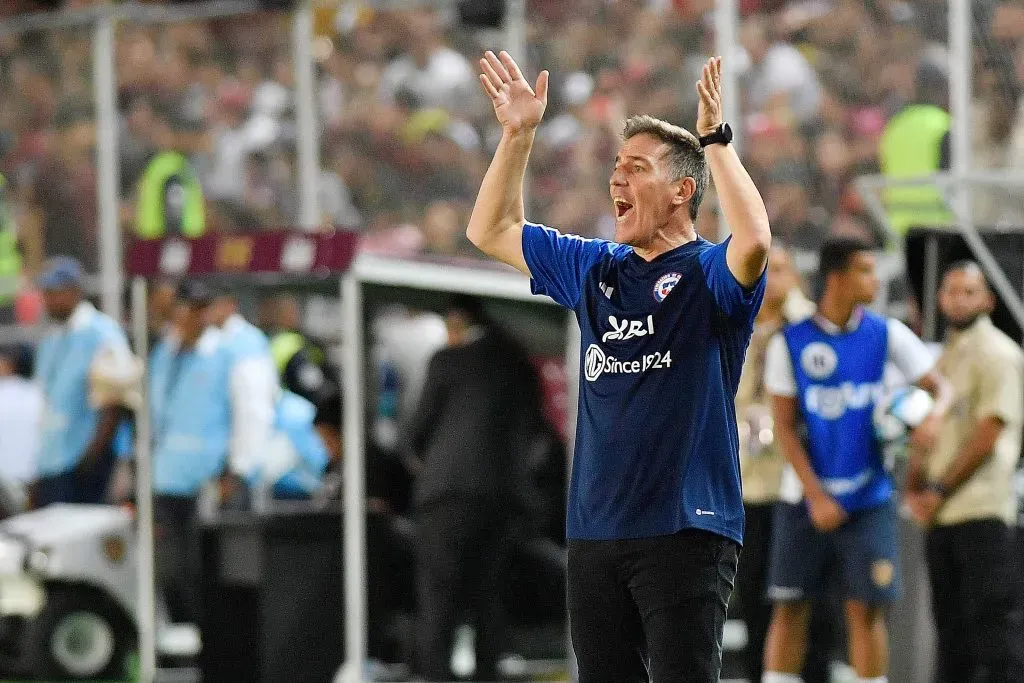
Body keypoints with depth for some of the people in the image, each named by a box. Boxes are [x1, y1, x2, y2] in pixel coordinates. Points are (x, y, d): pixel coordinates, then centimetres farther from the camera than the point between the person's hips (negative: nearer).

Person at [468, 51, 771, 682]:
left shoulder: (710, 275, -4)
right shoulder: (594, 269, 16)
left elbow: (754, 241, -28)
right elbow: (492, 232, 25)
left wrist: (715, 139, -24)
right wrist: (518, 135, 15)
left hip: (685, 529, -7)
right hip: (596, 530, 7)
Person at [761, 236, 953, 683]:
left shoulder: (886, 335, 0)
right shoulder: (790, 343, -4)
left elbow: (940, 386, 2)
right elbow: (784, 427, -4)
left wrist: (934, 416, -22)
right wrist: (816, 496, -11)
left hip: (868, 499, 1)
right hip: (805, 496, -1)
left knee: (865, 608, -1)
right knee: (789, 608, 3)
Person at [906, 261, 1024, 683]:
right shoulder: (943, 359, 19)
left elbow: (988, 435, -13)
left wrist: (940, 491, -11)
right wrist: (915, 488, 6)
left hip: (981, 510, -8)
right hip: (939, 513, 8)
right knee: (950, 624, 11)